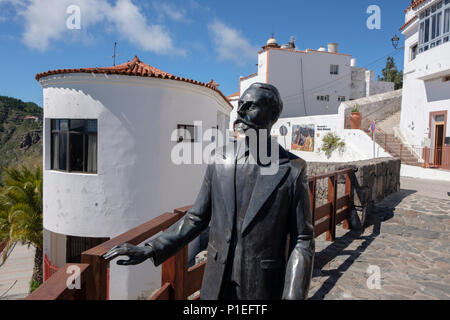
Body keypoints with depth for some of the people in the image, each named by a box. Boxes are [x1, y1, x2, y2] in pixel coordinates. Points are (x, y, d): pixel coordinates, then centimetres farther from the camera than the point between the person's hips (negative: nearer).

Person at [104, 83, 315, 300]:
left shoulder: (293, 169, -12)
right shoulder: (220, 159, -3)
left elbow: (302, 240, -8)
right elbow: (197, 218, 3)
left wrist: (293, 296, -18)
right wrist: (150, 250, -4)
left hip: (262, 289, -2)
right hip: (217, 284, 3)